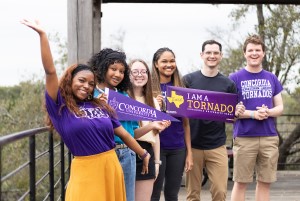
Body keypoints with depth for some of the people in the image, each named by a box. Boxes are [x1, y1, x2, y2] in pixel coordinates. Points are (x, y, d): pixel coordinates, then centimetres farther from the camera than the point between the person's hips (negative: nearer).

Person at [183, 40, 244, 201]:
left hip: (217, 146, 1)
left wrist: (237, 114, -12)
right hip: (192, 145, -1)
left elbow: (233, 116, 11)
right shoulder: (188, 80, 2)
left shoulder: (228, 84, 6)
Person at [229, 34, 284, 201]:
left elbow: (280, 107, 13)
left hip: (269, 137, 4)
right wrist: (253, 114, -17)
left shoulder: (271, 78, 11)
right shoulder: (235, 78, 0)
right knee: (241, 182, 0)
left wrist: (268, 112, -10)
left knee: (265, 182, 8)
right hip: (244, 137, -3)